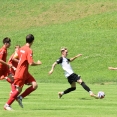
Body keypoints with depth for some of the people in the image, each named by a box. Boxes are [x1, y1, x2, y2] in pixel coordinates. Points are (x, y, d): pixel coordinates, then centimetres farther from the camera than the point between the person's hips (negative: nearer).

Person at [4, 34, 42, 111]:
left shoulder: (21, 49, 9)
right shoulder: (29, 50, -18)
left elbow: (14, 58, 18)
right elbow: (31, 63, -24)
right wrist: (38, 63, -6)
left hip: (25, 73, 9)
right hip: (21, 73, -9)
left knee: (35, 85, 1)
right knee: (18, 89, -2)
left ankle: (20, 97, 5)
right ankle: (7, 105, 7)